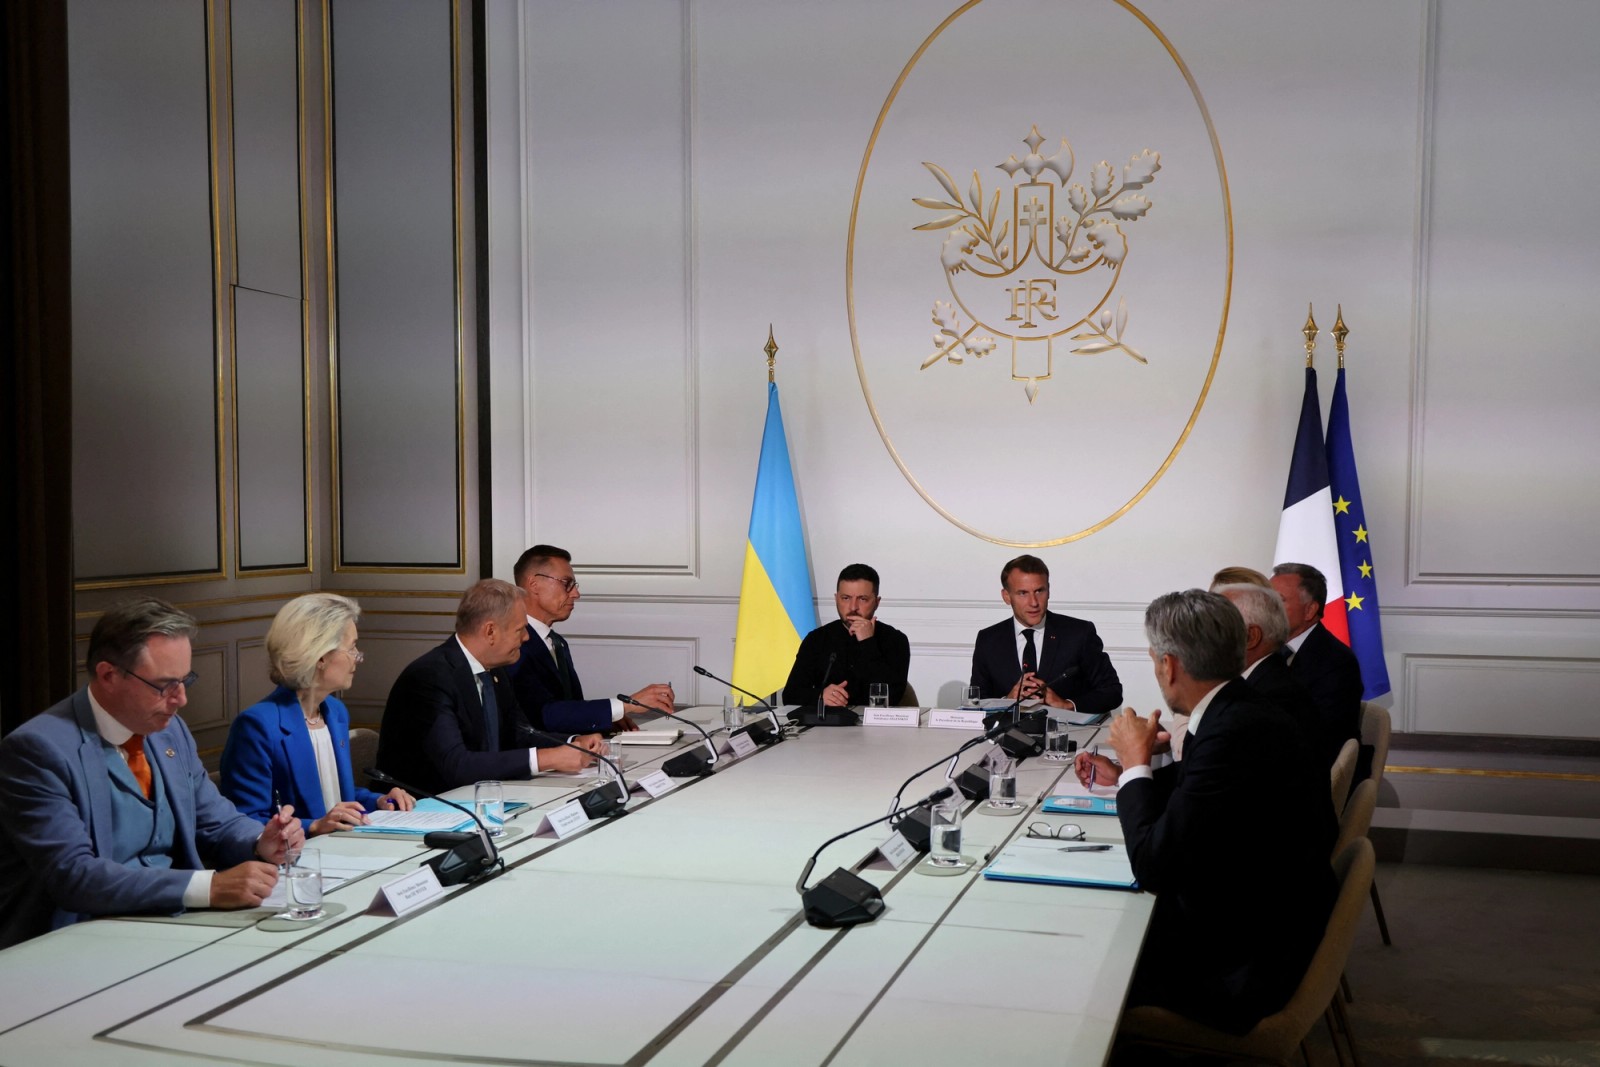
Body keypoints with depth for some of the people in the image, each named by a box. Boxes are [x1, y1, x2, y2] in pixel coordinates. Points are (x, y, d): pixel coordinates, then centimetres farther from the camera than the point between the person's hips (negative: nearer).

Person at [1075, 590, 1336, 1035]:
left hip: (1241, 964, -9)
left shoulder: (1237, 732, -30)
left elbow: (1154, 865, -25)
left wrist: (1135, 762, -12)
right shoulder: (1240, 711, 0)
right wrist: (1127, 774, 17)